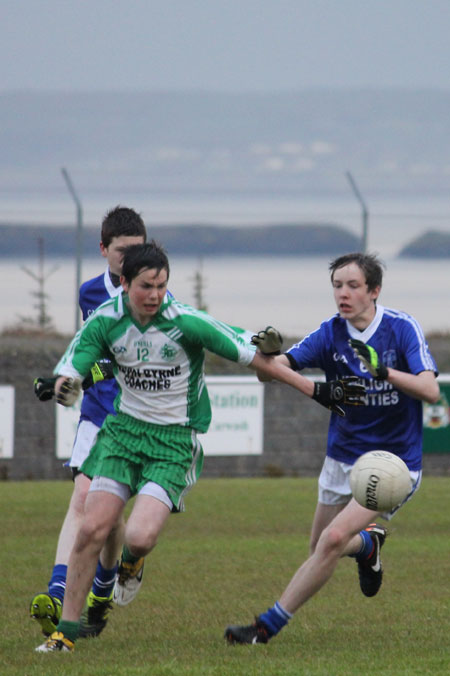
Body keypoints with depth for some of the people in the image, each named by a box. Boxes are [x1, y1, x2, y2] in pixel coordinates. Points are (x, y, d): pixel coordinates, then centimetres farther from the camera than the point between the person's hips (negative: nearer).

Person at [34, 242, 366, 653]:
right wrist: (61, 388, -33)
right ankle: (67, 630, 4)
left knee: (140, 537, -20)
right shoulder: (105, 322, -8)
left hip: (175, 441, -3)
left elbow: (255, 358, -11)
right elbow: (68, 375, -7)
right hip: (124, 429, 3)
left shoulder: (187, 322, -18)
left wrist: (317, 391, -10)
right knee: (92, 529, -10)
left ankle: (133, 560, 20)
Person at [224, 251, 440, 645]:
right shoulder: (331, 334, -6)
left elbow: (430, 390, -24)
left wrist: (383, 371, -39)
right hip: (342, 460, 5)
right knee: (321, 549, 14)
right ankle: (369, 544, 49)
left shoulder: (402, 328, -14)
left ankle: (269, 626, -13)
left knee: (334, 539, -20)